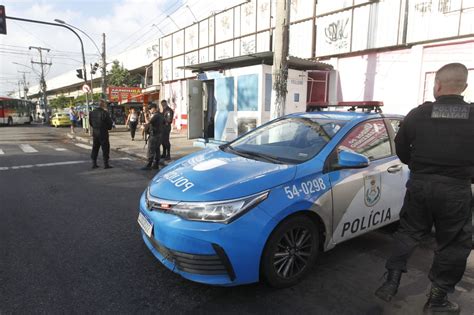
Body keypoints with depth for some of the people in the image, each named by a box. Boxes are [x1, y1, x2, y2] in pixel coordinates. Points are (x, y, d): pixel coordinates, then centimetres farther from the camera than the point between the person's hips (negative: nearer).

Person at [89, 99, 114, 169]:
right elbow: (110, 122, -10)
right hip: (103, 133, -6)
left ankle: (94, 163, 17)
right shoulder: (104, 113, -15)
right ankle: (106, 164, 1)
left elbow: (90, 122, 12)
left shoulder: (92, 112, 6)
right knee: (105, 148, 1)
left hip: (95, 133, 6)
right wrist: (109, 127, 9)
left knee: (95, 148, 14)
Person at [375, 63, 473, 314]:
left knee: (408, 232, 17)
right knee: (453, 244, 13)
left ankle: (392, 281, 19)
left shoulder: (418, 114, -4)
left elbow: (400, 148, 6)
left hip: (419, 185, 2)